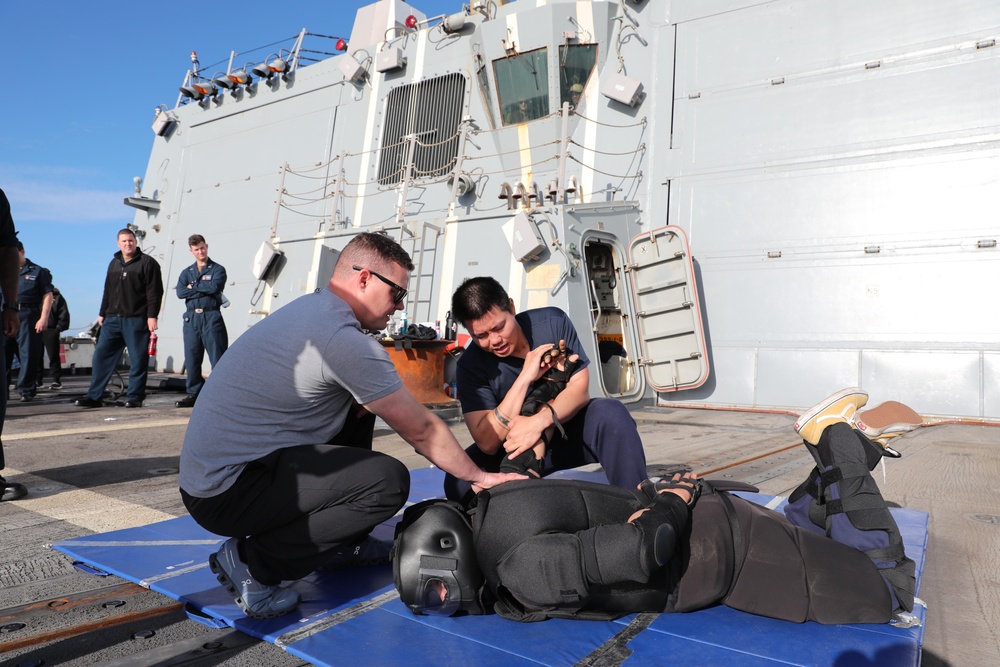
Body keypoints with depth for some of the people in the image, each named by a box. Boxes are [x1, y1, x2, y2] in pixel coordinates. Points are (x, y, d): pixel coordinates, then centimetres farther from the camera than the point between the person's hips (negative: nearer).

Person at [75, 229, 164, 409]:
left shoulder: (147, 263, -2)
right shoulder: (114, 263, 19)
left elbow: (154, 292, -8)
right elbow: (108, 291, 24)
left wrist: (152, 316, -15)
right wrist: (102, 313, 20)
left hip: (136, 320, -6)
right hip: (112, 319, 6)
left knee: (138, 359, -2)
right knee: (101, 356, 4)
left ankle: (135, 397, 6)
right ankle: (94, 396, 10)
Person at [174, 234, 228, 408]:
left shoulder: (218, 269, 5)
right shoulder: (186, 272, 17)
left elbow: (214, 287, -14)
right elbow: (180, 292, 0)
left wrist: (193, 286, -2)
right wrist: (204, 289, -7)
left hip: (211, 317, -4)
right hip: (191, 318, 5)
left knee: (217, 357, -6)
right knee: (191, 358, 5)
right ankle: (194, 394, 12)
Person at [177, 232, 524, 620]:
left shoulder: (306, 308, 8)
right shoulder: (346, 338, -21)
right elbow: (421, 431, -13)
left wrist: (360, 402, 2)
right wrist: (477, 477, 1)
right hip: (228, 494, -10)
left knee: (357, 410, 15)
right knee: (389, 481, -19)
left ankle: (343, 543, 20)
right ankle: (252, 562, -7)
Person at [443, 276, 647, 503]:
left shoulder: (553, 322, -12)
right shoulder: (470, 365, -16)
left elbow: (580, 388, -15)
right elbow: (487, 443, -23)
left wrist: (540, 421, -36)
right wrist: (525, 377, -30)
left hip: (569, 430, 1)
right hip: (516, 449, -1)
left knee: (611, 413, -30)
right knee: (460, 482, -27)